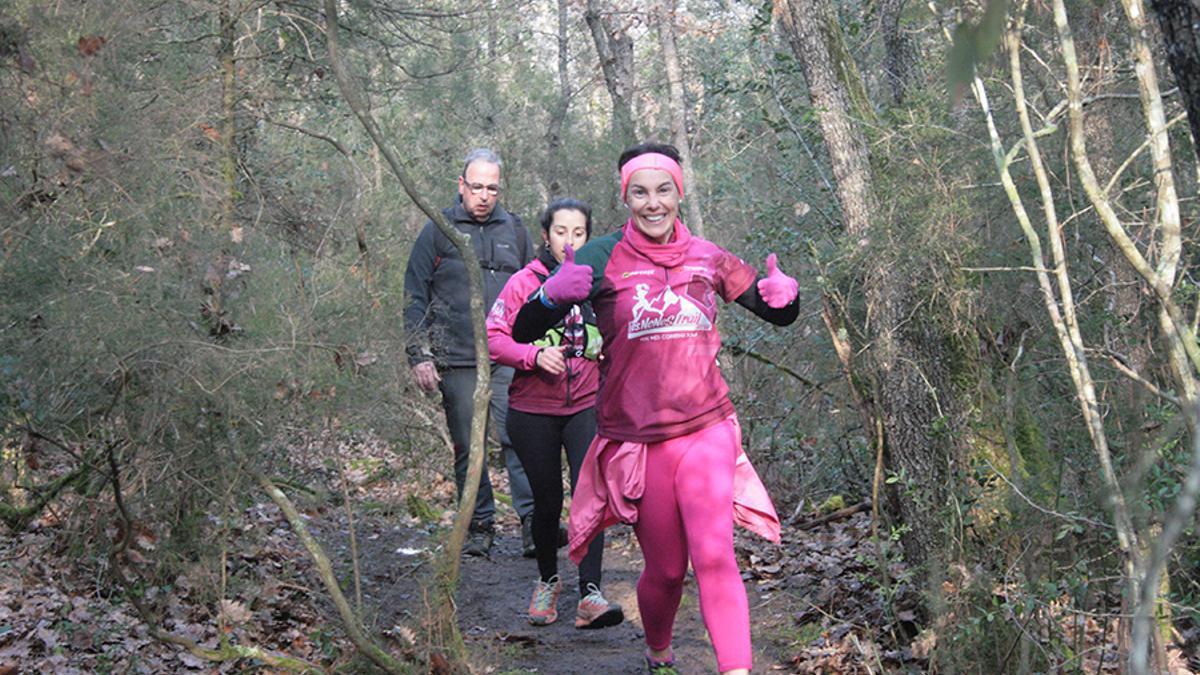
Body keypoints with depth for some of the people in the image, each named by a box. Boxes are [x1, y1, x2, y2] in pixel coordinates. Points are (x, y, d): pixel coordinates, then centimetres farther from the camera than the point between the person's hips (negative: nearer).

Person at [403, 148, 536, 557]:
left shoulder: (514, 231, 13)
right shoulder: (438, 231, 5)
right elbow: (415, 297, 5)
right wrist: (419, 355, -3)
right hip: (457, 361, -1)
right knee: (467, 447, 4)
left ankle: (533, 522, -12)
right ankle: (479, 527, 12)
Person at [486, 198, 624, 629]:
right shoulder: (524, 283, -3)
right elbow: (492, 338, -7)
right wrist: (536, 356, -22)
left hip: (587, 406, 1)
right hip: (533, 411, -1)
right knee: (547, 500, 9)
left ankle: (590, 594, -16)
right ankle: (548, 581, 33)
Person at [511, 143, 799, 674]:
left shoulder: (707, 258, 5)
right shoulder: (603, 258, -4)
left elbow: (779, 316, 15)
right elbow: (524, 331, -8)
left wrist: (785, 293, -10)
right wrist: (553, 294, -31)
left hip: (706, 429, 1)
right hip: (636, 437, -1)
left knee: (714, 555, -15)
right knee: (666, 567, 8)